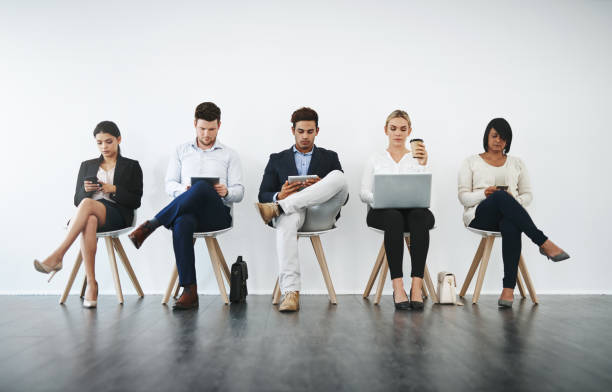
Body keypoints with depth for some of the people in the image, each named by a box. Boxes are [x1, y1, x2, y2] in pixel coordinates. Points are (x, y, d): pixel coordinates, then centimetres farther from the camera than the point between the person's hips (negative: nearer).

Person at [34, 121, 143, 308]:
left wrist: (114, 189, -10)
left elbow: (135, 201, 5)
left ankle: (57, 256, -39)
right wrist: (86, 190, -4)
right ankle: (91, 284, -42)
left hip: (117, 216, -2)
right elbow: (77, 200, 18)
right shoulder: (87, 165, 25)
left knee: (88, 204, -36)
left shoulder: (131, 166, 15)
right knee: (89, 221, -38)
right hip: (89, 214, 2)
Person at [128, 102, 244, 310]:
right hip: (187, 211, 1)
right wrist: (184, 190, -10)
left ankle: (151, 224, -27)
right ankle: (189, 292, -37)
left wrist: (226, 192, -15)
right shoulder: (181, 151, 22)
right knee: (182, 223, -39)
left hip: (218, 213, -1)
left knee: (202, 188, -38)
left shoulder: (229, 155, 17)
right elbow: (169, 184, 14)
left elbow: (239, 192, 9)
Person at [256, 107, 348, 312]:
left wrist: (322, 188, -12)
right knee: (286, 222, -41)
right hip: (291, 212, 0)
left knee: (338, 177, -28)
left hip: (320, 215, 1)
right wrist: (280, 195, -11)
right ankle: (290, 294, -48)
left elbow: (343, 196, 11)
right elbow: (263, 195, 13)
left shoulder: (330, 157, 21)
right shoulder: (277, 159, 22)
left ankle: (278, 209, -39)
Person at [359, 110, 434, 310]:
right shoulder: (375, 159, 17)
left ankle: (417, 286, -40)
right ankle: (398, 287, -41)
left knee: (420, 216, -37)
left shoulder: (417, 157, 16)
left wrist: (422, 165, -14)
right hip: (382, 212, -1)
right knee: (394, 217, -38)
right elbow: (363, 193, 7)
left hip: (413, 210, 1)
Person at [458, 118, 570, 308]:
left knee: (510, 226, -40)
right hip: (479, 215, -2)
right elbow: (463, 197, 5)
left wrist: (514, 202, -7)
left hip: (509, 214, 2)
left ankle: (509, 288, -44)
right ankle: (544, 243, -38)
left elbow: (527, 194, 17)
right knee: (500, 196, -39)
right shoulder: (471, 162, 15)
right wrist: (485, 193, -15)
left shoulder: (516, 163, 23)